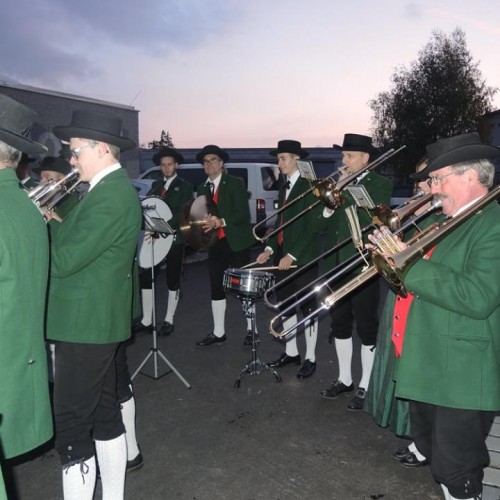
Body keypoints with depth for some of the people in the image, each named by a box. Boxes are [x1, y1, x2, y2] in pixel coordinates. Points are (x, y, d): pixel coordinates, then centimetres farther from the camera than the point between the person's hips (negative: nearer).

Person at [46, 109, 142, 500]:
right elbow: (79, 240, 12)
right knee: (104, 413, 19)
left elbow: (64, 260, -23)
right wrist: (55, 226, -4)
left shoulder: (110, 195, -20)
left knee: (71, 427, -1)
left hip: (86, 323, -10)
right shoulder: (114, 188, 12)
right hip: (98, 320, 10)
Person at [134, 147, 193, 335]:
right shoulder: (155, 185, 15)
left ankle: (169, 321, 16)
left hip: (175, 238, -4)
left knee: (173, 280, 6)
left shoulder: (185, 187, 0)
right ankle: (146, 320, 10)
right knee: (145, 277, 1)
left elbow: (183, 214, -12)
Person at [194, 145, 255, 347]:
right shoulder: (202, 189, 13)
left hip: (236, 242, -5)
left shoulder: (235, 183, -4)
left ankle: (251, 329, 15)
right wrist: (204, 223, -14)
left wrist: (221, 222, -27)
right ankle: (218, 332, 17)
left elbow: (243, 214, -14)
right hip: (215, 243, 5)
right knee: (216, 288, 7)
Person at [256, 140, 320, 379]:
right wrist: (270, 248, 5)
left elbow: (312, 226, -15)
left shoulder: (308, 186, -9)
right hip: (283, 255, 8)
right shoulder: (284, 188, 15)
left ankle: (310, 358, 12)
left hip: (303, 257, -8)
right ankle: (291, 352, 26)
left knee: (307, 307, 2)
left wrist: (293, 255, -20)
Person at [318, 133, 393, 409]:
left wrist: (347, 190, -18)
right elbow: (320, 225, 8)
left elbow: (373, 220, -22)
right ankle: (344, 378, 29)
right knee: (339, 324, 14)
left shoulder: (380, 184, -5)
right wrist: (328, 208, -13)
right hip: (337, 265, 6)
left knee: (366, 327, 3)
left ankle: (366, 385, 16)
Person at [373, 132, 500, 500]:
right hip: (428, 367, 9)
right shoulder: (448, 222, 11)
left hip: (462, 376, -9)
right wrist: (395, 253, -2)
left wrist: (409, 262, -25)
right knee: (431, 450, 24)